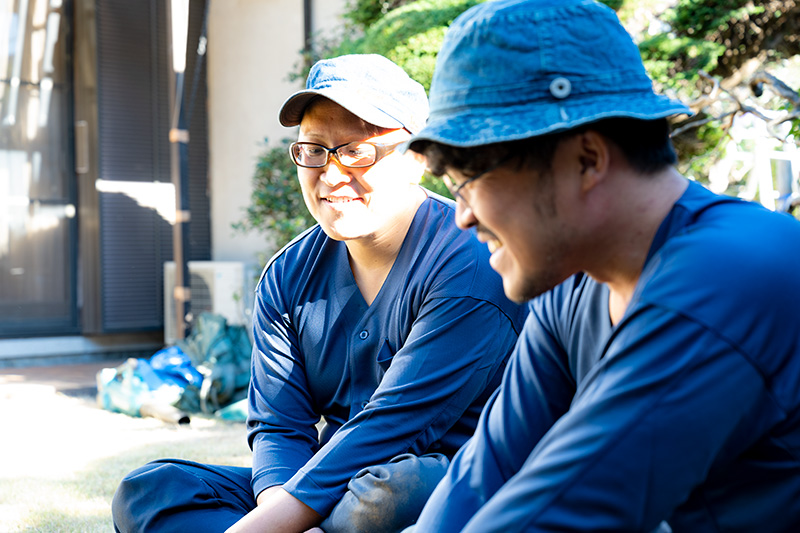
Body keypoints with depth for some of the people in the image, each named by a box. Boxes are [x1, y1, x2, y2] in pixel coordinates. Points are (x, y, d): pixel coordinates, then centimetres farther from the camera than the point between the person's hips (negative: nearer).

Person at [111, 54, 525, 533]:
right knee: (146, 491, -7)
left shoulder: (469, 265, -15)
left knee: (387, 491, -40)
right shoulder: (288, 278, 7)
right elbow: (279, 426, 1)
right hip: (332, 488, 6)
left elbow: (390, 427, -22)